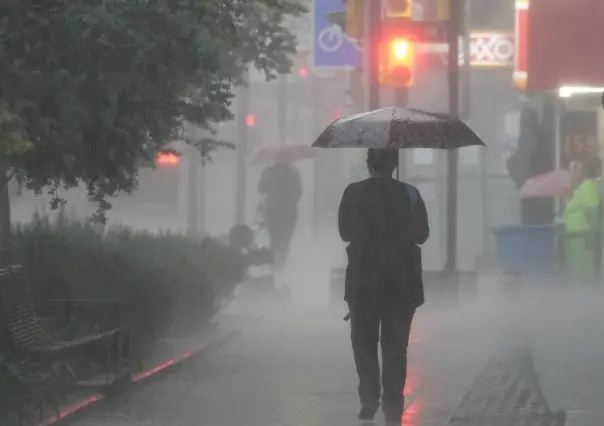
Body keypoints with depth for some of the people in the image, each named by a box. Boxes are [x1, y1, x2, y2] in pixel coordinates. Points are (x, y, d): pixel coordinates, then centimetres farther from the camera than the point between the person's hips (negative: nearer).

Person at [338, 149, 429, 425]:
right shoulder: (410, 194, -5)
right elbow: (421, 234, 1)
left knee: (364, 343, 13)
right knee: (395, 347, 7)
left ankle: (369, 403, 2)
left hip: (364, 282, -1)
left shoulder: (354, 193, -7)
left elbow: (345, 232, 0)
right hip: (401, 282, 1)